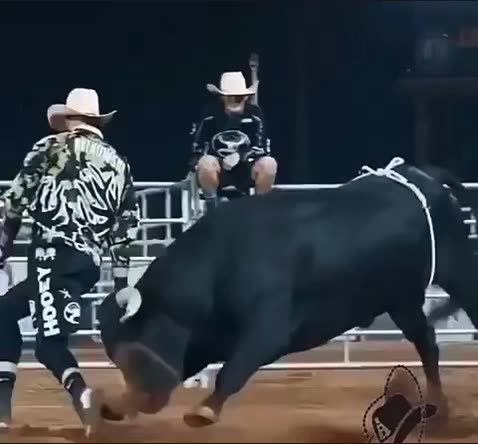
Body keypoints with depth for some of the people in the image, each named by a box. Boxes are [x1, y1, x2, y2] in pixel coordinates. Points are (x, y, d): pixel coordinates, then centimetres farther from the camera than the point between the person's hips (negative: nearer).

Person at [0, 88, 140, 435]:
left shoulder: (50, 147, 6)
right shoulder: (119, 163, 18)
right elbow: (127, 226, 15)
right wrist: (121, 282, 18)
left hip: (54, 255, -6)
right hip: (90, 263, 6)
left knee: (50, 341, -7)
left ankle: (81, 392, -35)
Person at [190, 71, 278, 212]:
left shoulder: (254, 115, -8)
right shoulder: (210, 116, -10)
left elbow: (262, 149, -7)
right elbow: (197, 152, 2)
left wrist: (240, 155, -22)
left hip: (245, 170, 1)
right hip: (218, 171, -1)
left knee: (269, 164, -29)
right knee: (206, 163, -35)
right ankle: (212, 210, -13)